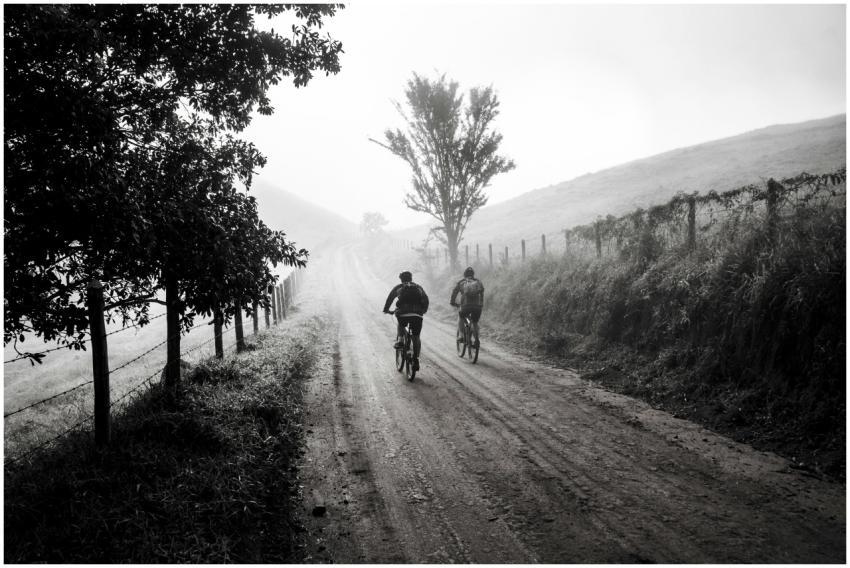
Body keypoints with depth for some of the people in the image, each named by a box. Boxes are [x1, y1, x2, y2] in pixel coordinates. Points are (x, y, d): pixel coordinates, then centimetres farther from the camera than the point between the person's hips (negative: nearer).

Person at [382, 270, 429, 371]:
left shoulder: (398, 287, 20)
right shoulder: (418, 287, 24)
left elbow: (390, 298, 21)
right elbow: (426, 299, 25)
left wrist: (386, 309, 34)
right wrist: (423, 310, 39)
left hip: (402, 313, -1)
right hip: (417, 315, 1)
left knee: (401, 325, 34)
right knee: (416, 337, 11)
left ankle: (399, 340, 10)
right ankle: (416, 360, 2)